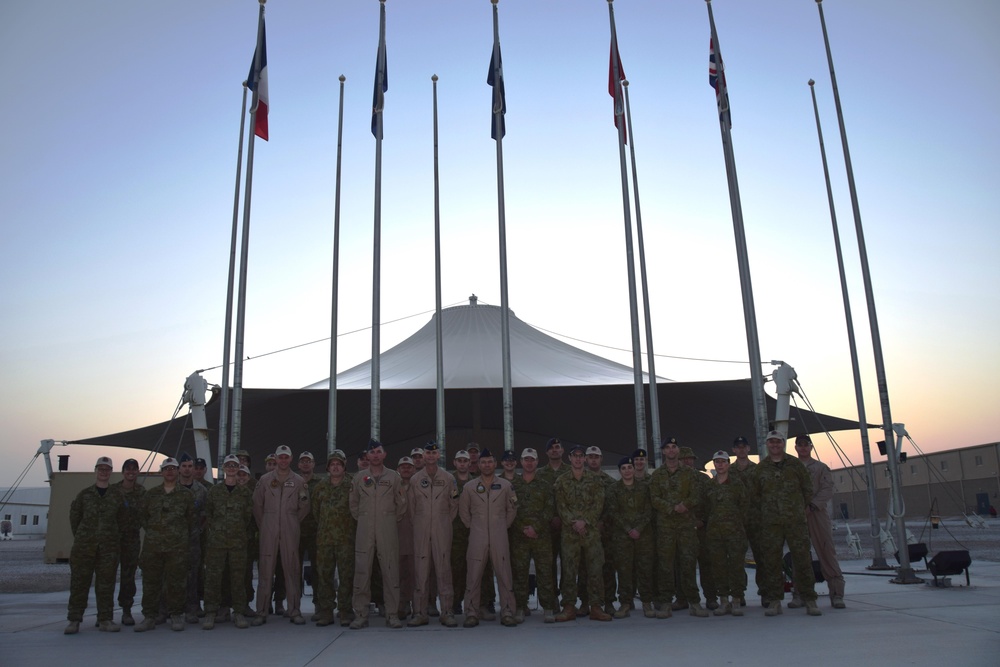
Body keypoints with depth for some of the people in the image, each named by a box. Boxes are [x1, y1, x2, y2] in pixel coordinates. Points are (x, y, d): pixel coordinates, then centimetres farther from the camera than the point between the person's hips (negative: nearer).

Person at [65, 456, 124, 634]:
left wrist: (109, 537, 12)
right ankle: (74, 620, 7)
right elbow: (74, 517, 11)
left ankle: (105, 620, 9)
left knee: (106, 583, 3)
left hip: (109, 547, 1)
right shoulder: (84, 494, 6)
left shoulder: (117, 495, 8)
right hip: (84, 546, -1)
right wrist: (81, 538, 11)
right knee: (79, 582, 0)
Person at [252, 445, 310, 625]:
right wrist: (263, 525, 8)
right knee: (266, 571, 0)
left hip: (290, 532, 0)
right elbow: (257, 505, 9)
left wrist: (294, 523, 8)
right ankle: (261, 612, 7)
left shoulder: (299, 481, 6)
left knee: (291, 570, 2)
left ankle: (294, 611, 8)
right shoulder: (265, 480, 6)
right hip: (268, 532, 0)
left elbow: (304, 507, 11)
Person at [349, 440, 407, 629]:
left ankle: (392, 614, 7)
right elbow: (353, 504, 17)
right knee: (361, 572, 0)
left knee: (391, 571, -1)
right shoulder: (359, 478, 8)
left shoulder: (394, 477, 5)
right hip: (364, 531, 1)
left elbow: (401, 504, 11)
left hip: (388, 530, -1)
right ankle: (361, 615, 9)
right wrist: (361, 519, 12)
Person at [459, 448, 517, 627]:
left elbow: (512, 509, 14)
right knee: (473, 577, 1)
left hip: (499, 538, 0)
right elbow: (463, 511, 14)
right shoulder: (469, 487, 4)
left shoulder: (505, 486, 4)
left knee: (504, 576, 1)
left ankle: (507, 612, 9)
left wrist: (504, 526, 11)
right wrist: (472, 527, 10)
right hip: (477, 539, 0)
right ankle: (471, 613, 9)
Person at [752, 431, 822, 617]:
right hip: (770, 523, 1)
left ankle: (809, 600, 7)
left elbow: (808, 488, 11)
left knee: (802, 559, -2)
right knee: (772, 561, 2)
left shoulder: (795, 464, 6)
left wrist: (801, 508, 8)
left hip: (796, 520, -1)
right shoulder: (760, 468, 9)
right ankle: (774, 601, 9)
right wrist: (767, 510, 8)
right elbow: (755, 495, 15)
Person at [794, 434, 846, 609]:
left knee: (827, 552, -3)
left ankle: (836, 594, 2)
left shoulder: (821, 467, 10)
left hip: (817, 514, -2)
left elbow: (827, 490, -2)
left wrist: (811, 506, -15)